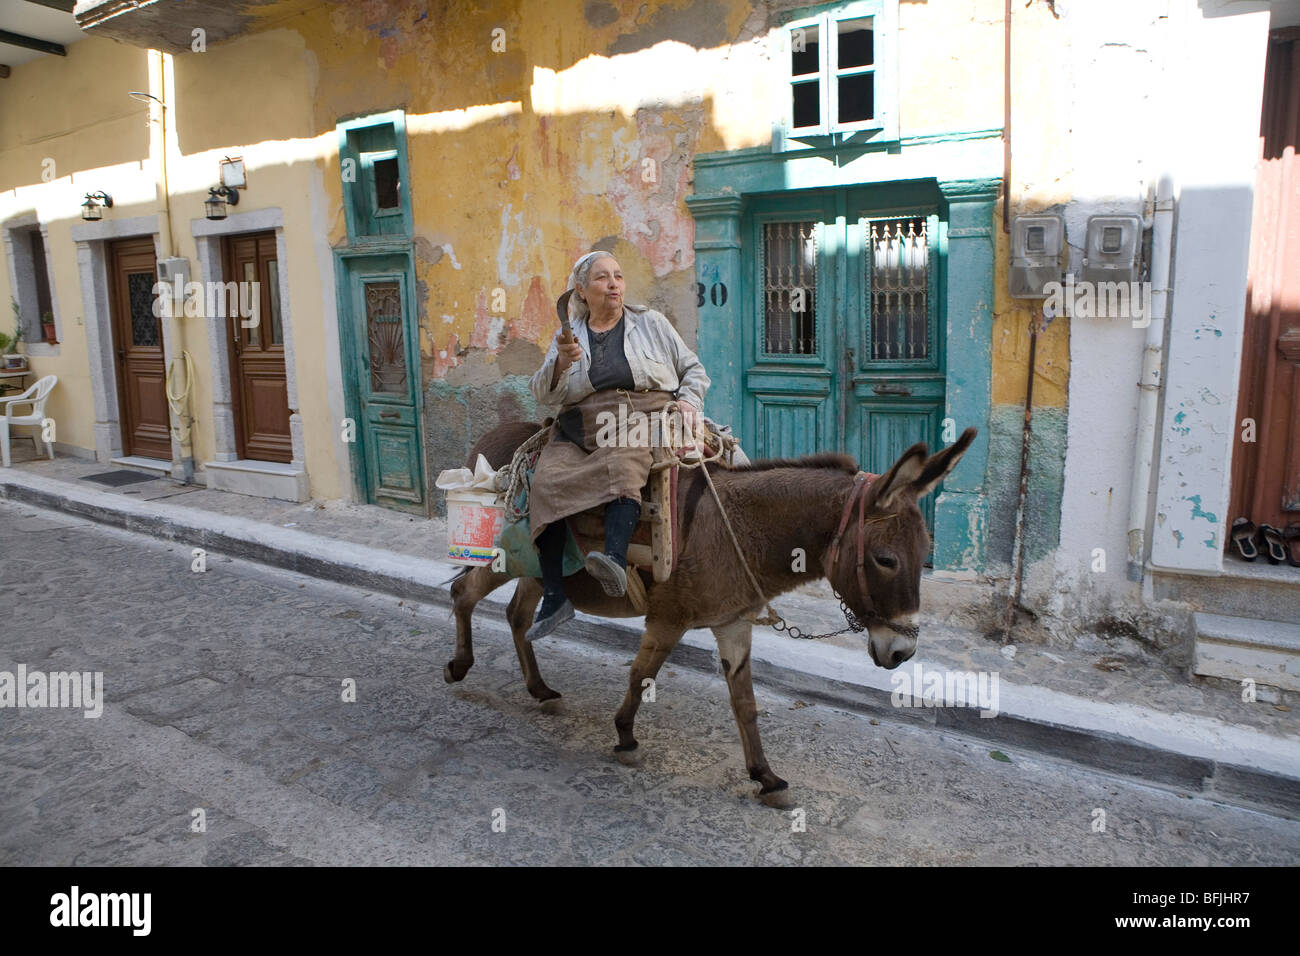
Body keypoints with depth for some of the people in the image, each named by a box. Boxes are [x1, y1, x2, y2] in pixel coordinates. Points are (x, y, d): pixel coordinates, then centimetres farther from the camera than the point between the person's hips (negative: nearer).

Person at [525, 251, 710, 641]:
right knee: (545, 484, -24)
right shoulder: (569, 335, 17)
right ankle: (554, 597, -21)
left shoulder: (651, 323, 15)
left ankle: (616, 560, -56)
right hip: (579, 433, 2)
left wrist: (688, 402, -1)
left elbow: (693, 369, 19)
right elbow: (542, 394, 7)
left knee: (622, 467, -37)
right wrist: (561, 364, -12)